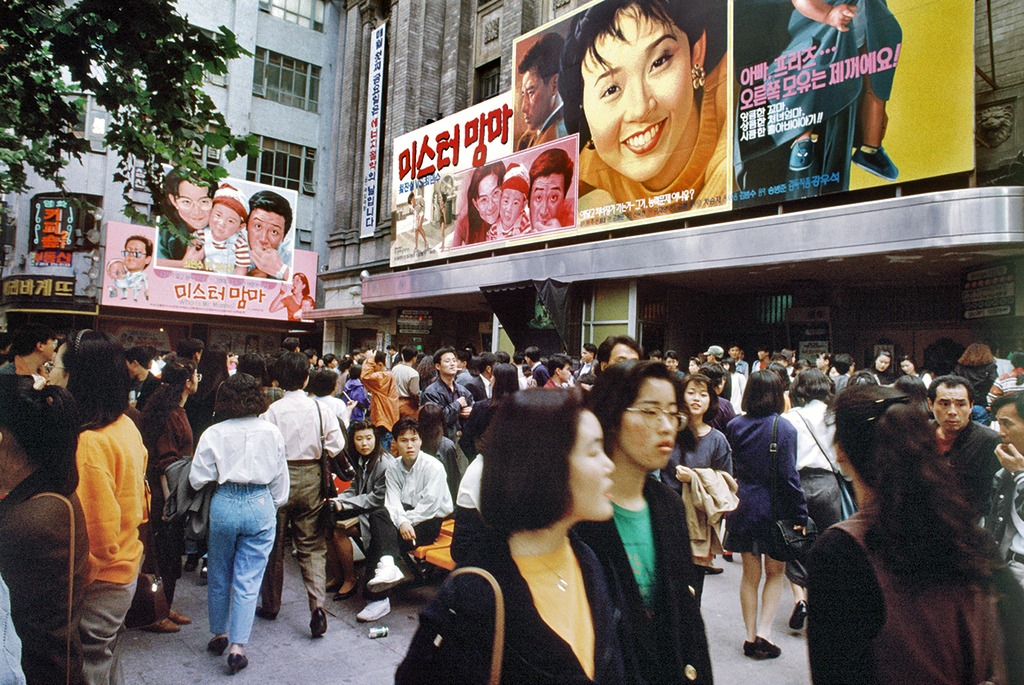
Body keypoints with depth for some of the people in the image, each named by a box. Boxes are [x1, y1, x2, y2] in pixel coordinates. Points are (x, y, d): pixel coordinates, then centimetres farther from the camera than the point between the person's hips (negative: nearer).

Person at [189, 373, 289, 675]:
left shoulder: (213, 434, -4)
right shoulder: (271, 432, -1)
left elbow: (197, 479, -3)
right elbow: (280, 478, 6)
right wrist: (275, 506, 20)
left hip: (224, 505, 0)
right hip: (261, 505, 0)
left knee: (219, 575, 20)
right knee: (248, 580, 7)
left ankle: (219, 634, 36)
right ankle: (237, 647, 7)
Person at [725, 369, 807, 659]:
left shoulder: (734, 426, -1)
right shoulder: (783, 428, -12)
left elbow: (729, 469, 3)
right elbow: (788, 476, -14)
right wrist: (800, 514, -8)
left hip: (743, 506, 3)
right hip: (774, 508, -3)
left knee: (750, 573, 14)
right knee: (775, 572, 14)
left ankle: (751, 636, 19)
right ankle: (764, 633, 7)